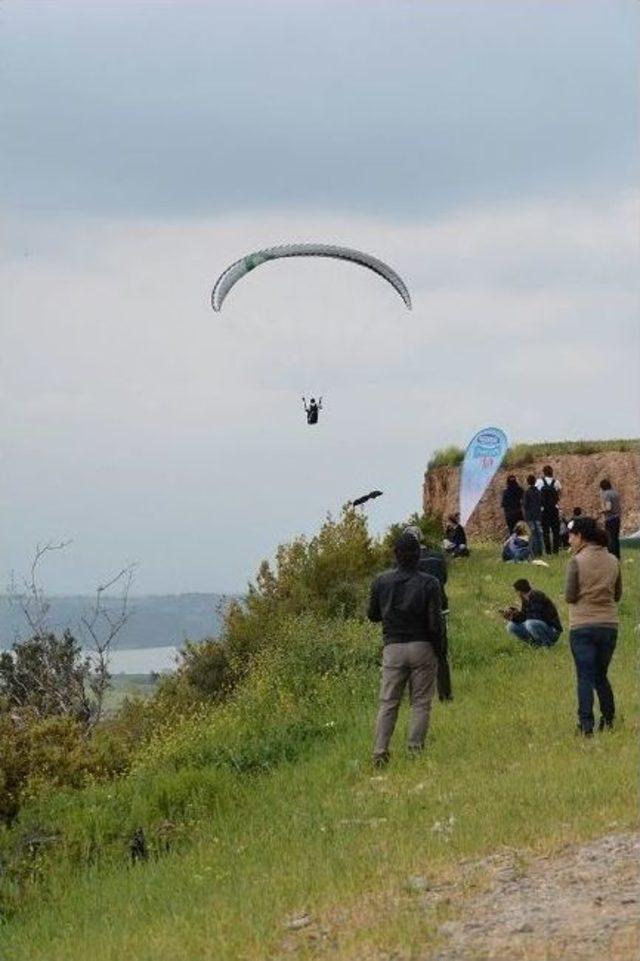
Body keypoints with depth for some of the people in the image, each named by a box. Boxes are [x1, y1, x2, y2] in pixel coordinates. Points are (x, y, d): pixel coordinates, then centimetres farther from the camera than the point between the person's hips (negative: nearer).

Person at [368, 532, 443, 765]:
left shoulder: (381, 581, 1)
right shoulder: (429, 583, -8)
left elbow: (372, 615, 11)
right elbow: (435, 623, -10)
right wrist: (437, 650, 3)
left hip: (393, 648, 2)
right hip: (422, 648, -2)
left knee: (388, 702, 5)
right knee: (421, 702, 5)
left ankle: (380, 751, -4)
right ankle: (415, 749, 2)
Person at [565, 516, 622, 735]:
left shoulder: (576, 562, -12)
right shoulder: (613, 561, 2)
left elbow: (570, 597, -9)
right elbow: (617, 594, 9)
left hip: (582, 627, -4)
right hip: (609, 625, 4)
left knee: (585, 678, -1)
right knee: (601, 676, 19)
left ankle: (586, 725, -7)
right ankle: (608, 720, 21)